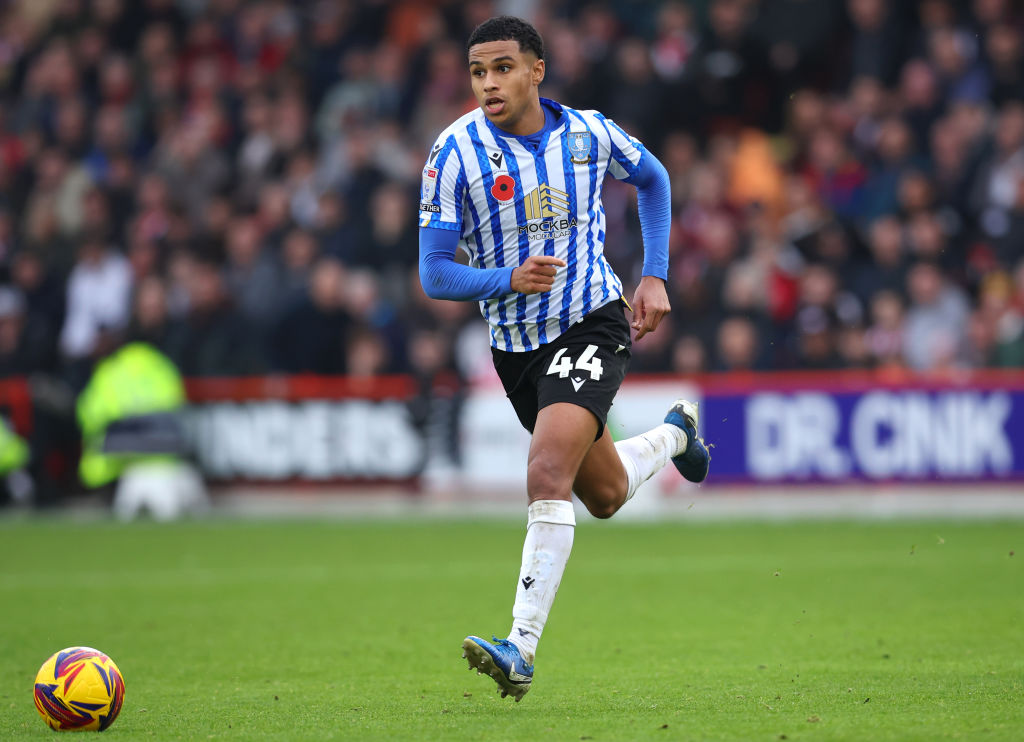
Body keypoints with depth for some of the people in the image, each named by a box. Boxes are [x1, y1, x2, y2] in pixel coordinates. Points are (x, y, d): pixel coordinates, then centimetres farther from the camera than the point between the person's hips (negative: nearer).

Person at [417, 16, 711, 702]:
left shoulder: (588, 133, -7)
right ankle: (673, 435, 52)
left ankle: (522, 649, -26)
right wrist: (509, 278, -29)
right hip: (516, 343, 3)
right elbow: (434, 273, -12)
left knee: (548, 473, -24)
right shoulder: (456, 152, -12)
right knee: (605, 495, 18)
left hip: (592, 322, -3)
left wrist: (655, 277, 8)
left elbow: (653, 178, 15)